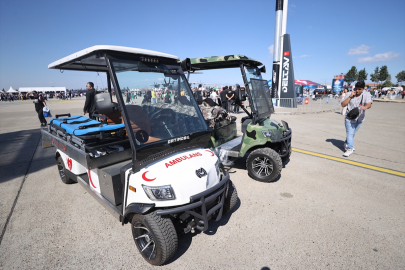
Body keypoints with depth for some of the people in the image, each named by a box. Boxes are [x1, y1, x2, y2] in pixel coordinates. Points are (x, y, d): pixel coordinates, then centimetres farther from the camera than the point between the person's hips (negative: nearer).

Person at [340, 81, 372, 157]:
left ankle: (346, 144, 35)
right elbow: (343, 105, -11)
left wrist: (365, 107, -44)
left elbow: (369, 104, -20)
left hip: (359, 118, 2)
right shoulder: (349, 94, -6)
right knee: (350, 133, -10)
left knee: (353, 133, 15)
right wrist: (350, 96, -20)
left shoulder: (367, 94, -5)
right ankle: (349, 149, -7)